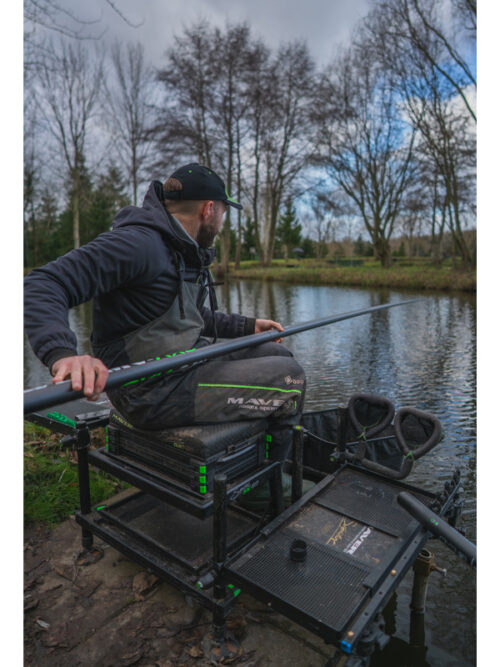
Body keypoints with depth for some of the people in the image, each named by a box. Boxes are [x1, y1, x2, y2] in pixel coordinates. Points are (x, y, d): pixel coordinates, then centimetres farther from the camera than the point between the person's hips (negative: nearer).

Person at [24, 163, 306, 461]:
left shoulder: (186, 252, 14)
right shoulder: (139, 243, -19)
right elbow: (42, 284, -26)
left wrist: (248, 326, 21)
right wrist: (63, 354, -44)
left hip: (187, 363, 10)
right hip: (155, 391, -10)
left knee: (278, 355, 13)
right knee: (289, 378, -13)